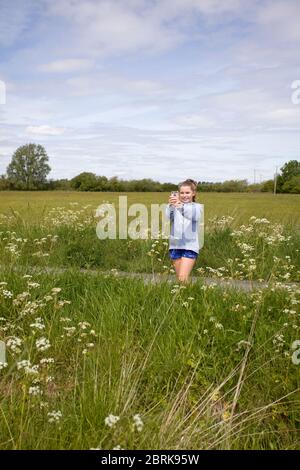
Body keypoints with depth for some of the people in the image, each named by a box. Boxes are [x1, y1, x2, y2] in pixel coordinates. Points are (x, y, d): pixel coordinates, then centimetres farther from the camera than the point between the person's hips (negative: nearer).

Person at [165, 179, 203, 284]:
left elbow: (194, 216, -22)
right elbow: (167, 217, -15)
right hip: (175, 245, 3)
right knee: (179, 278, 12)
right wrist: (170, 205, -34)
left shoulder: (197, 207, 1)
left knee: (183, 278, -13)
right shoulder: (174, 206, 4)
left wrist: (181, 206, -38)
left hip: (190, 246, -3)